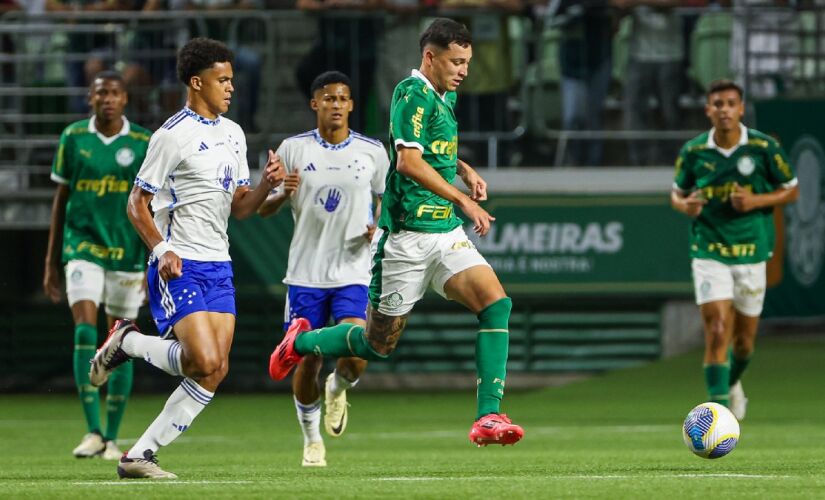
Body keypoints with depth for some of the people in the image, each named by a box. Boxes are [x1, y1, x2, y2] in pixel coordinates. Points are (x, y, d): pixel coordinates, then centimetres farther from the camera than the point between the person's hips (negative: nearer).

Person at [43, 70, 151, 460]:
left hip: (127, 252, 0)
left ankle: (111, 438, 13)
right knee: (84, 329, -17)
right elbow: (60, 200, 10)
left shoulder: (144, 145, 0)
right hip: (82, 248, 0)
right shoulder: (73, 138, 4)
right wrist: (51, 262, 9)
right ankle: (92, 431, -15)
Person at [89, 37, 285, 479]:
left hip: (218, 267, 8)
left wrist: (267, 185, -2)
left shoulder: (233, 134, 14)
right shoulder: (173, 136, -9)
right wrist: (161, 249, -20)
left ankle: (140, 455, 2)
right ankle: (127, 342, 7)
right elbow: (137, 204, -6)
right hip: (179, 268, -8)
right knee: (206, 362, -20)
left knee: (216, 370, -3)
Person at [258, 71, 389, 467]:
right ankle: (311, 439, 25)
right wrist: (282, 194, -20)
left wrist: (379, 228, -4)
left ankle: (338, 389, 19)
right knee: (307, 362, 1)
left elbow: (386, 200, 18)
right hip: (306, 274, 0)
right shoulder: (293, 149, 0)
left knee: (355, 357, -18)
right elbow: (261, 209, 3)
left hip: (353, 273, 0)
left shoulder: (372, 152, 2)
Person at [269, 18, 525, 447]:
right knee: (379, 343, 4)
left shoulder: (445, 97, 15)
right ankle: (302, 341, 33)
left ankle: (488, 416, -17)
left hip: (447, 235, 8)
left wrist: (463, 169, 16)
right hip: (407, 238, -8)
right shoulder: (413, 93, -13)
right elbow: (408, 162, -24)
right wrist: (463, 201, -20)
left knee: (496, 303, -15)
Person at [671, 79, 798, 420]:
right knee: (717, 329, -15)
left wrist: (757, 201, -13)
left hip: (751, 252, 1)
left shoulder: (764, 147, -5)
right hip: (709, 253, -1)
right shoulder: (693, 151, -2)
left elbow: (791, 190, 4)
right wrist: (685, 205, -12)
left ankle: (732, 384, 42)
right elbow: (677, 192, 12)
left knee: (745, 338, 11)